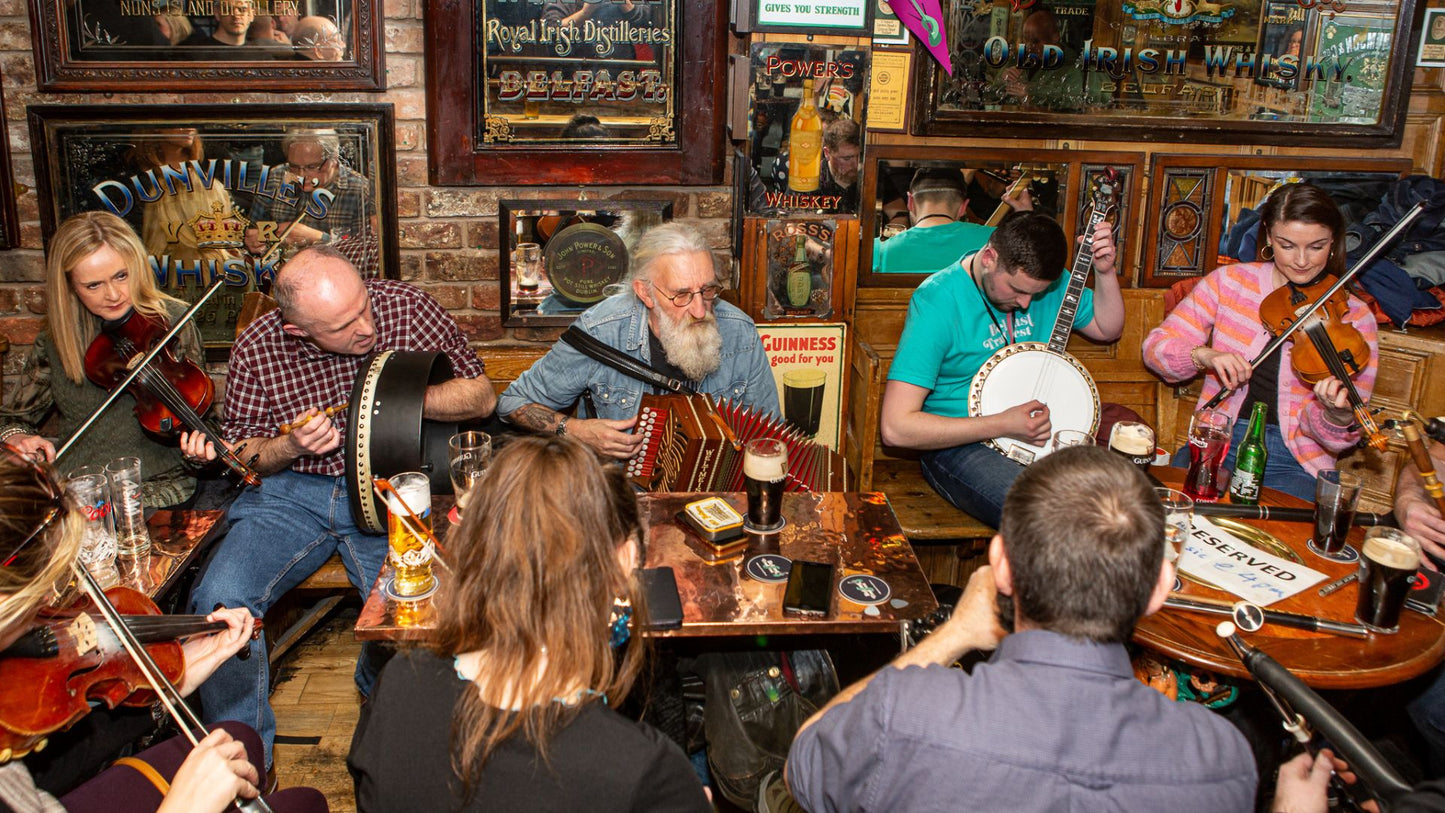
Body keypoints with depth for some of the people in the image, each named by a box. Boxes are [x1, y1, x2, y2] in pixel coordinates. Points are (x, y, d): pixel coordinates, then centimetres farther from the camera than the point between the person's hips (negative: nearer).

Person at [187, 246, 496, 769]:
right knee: (220, 599, -22)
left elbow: (482, 396, -1)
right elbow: (240, 453, 8)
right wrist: (291, 446, -15)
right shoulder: (258, 349, -6)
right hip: (292, 490, 2)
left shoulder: (406, 308, -7)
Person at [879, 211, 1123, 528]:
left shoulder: (1045, 280, 3)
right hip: (960, 443, -7)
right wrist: (1003, 426, -23)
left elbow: (1107, 328, 20)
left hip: (1040, 431, 7)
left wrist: (1104, 271, 0)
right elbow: (896, 427, -23)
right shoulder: (938, 301, -18)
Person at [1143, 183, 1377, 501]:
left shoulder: (1353, 318, -1)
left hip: (1296, 463, -1)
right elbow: (1156, 347, 0)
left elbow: (1336, 437, -6)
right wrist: (1203, 355, -20)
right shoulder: (1229, 282, 3)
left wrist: (1340, 414, -30)